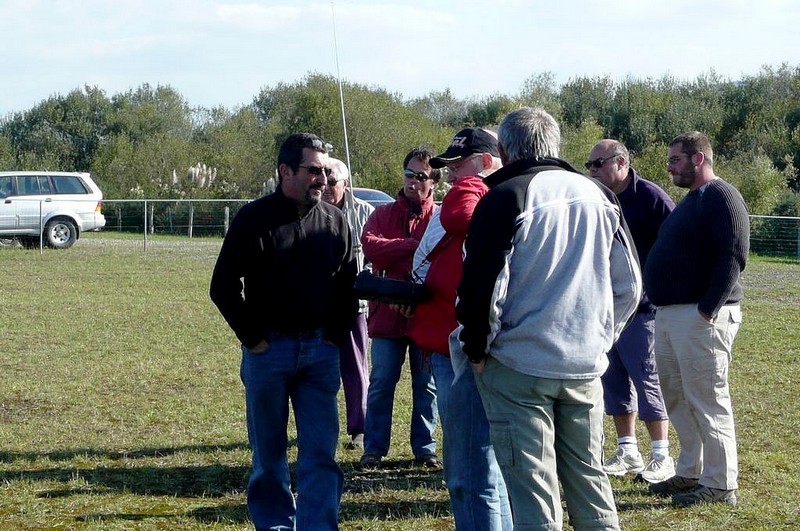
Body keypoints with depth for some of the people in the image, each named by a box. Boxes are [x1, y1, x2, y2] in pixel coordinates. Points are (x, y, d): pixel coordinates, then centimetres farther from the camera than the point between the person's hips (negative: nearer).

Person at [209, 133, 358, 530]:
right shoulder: (254, 218, -5)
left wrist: (334, 336, 4)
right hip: (268, 350, -2)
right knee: (268, 454, 8)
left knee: (321, 453, -3)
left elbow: (348, 284, 14)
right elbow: (223, 287, -4)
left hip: (320, 350, 2)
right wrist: (253, 338, -6)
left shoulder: (334, 221, 5)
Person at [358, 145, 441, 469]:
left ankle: (425, 447, 19)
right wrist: (413, 245, -18)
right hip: (388, 313, 1)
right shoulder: (383, 214, 7)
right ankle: (374, 448, 12)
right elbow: (370, 245, -12)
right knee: (381, 383, 5)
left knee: (426, 385, 9)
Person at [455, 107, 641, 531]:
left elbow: (482, 288, -15)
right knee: (589, 479, 15)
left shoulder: (504, 199, -10)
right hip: (586, 367, 6)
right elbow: (629, 285, 12)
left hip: (518, 368, -5)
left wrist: (477, 349, -1)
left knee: (532, 490, -1)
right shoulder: (600, 196, 9)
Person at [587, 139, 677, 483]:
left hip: (641, 305, -7)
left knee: (647, 379, -3)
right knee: (613, 379, 10)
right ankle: (627, 451, 20)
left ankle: (662, 457, 4)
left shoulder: (650, 198, -10)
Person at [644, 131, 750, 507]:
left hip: (701, 316, -10)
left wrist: (708, 309, -23)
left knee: (707, 401, -5)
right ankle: (690, 472, 24)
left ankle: (720, 485, 1)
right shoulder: (689, 201, 20)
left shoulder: (721, 197, -10)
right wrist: (663, 306, 14)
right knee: (675, 397, 14)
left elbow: (734, 256, -19)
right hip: (670, 314, 10)